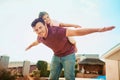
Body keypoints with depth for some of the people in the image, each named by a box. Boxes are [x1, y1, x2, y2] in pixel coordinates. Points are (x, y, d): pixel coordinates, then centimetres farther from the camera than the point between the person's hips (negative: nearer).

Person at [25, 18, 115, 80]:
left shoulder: (56, 31, -35)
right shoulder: (41, 37, -13)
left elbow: (77, 32, -44)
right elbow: (37, 42, 14)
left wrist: (98, 29, -54)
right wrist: (30, 46, 37)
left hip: (69, 55, -5)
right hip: (57, 56, 5)